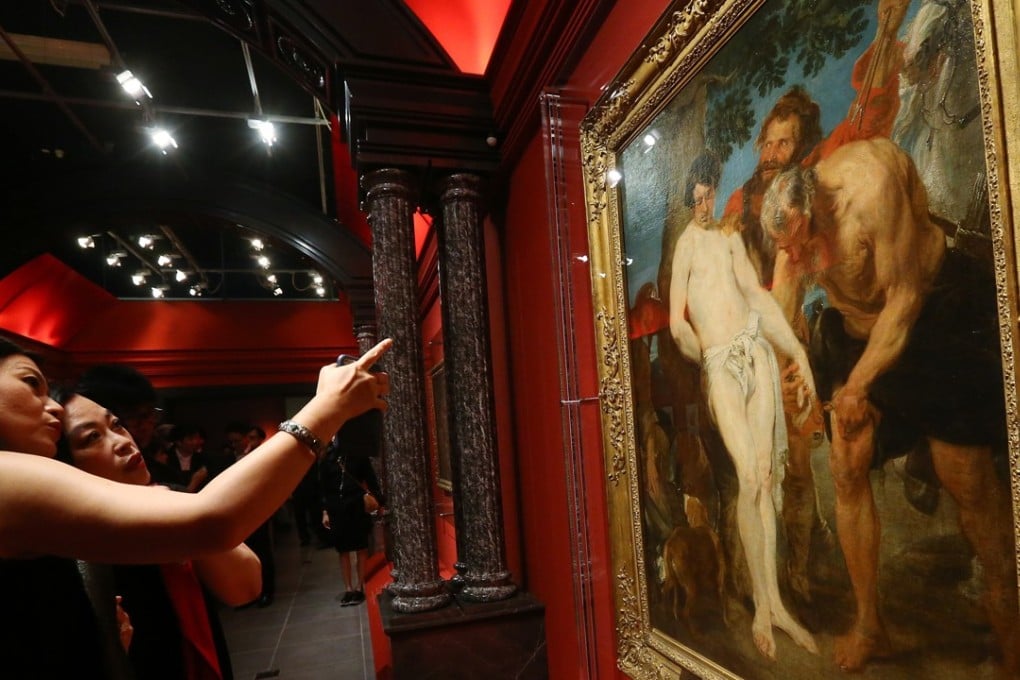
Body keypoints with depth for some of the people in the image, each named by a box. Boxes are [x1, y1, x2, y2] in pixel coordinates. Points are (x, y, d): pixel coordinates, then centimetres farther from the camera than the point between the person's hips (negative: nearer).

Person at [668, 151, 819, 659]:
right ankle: (761, 605, 3)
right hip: (722, 365, -5)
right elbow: (677, 325, -7)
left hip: (757, 351, 5)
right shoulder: (685, 242, 2)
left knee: (767, 477, 3)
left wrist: (800, 355, 7)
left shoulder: (731, 239, 18)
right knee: (748, 479, -12)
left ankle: (774, 602, 11)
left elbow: (759, 298, 13)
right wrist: (703, 357, 2)